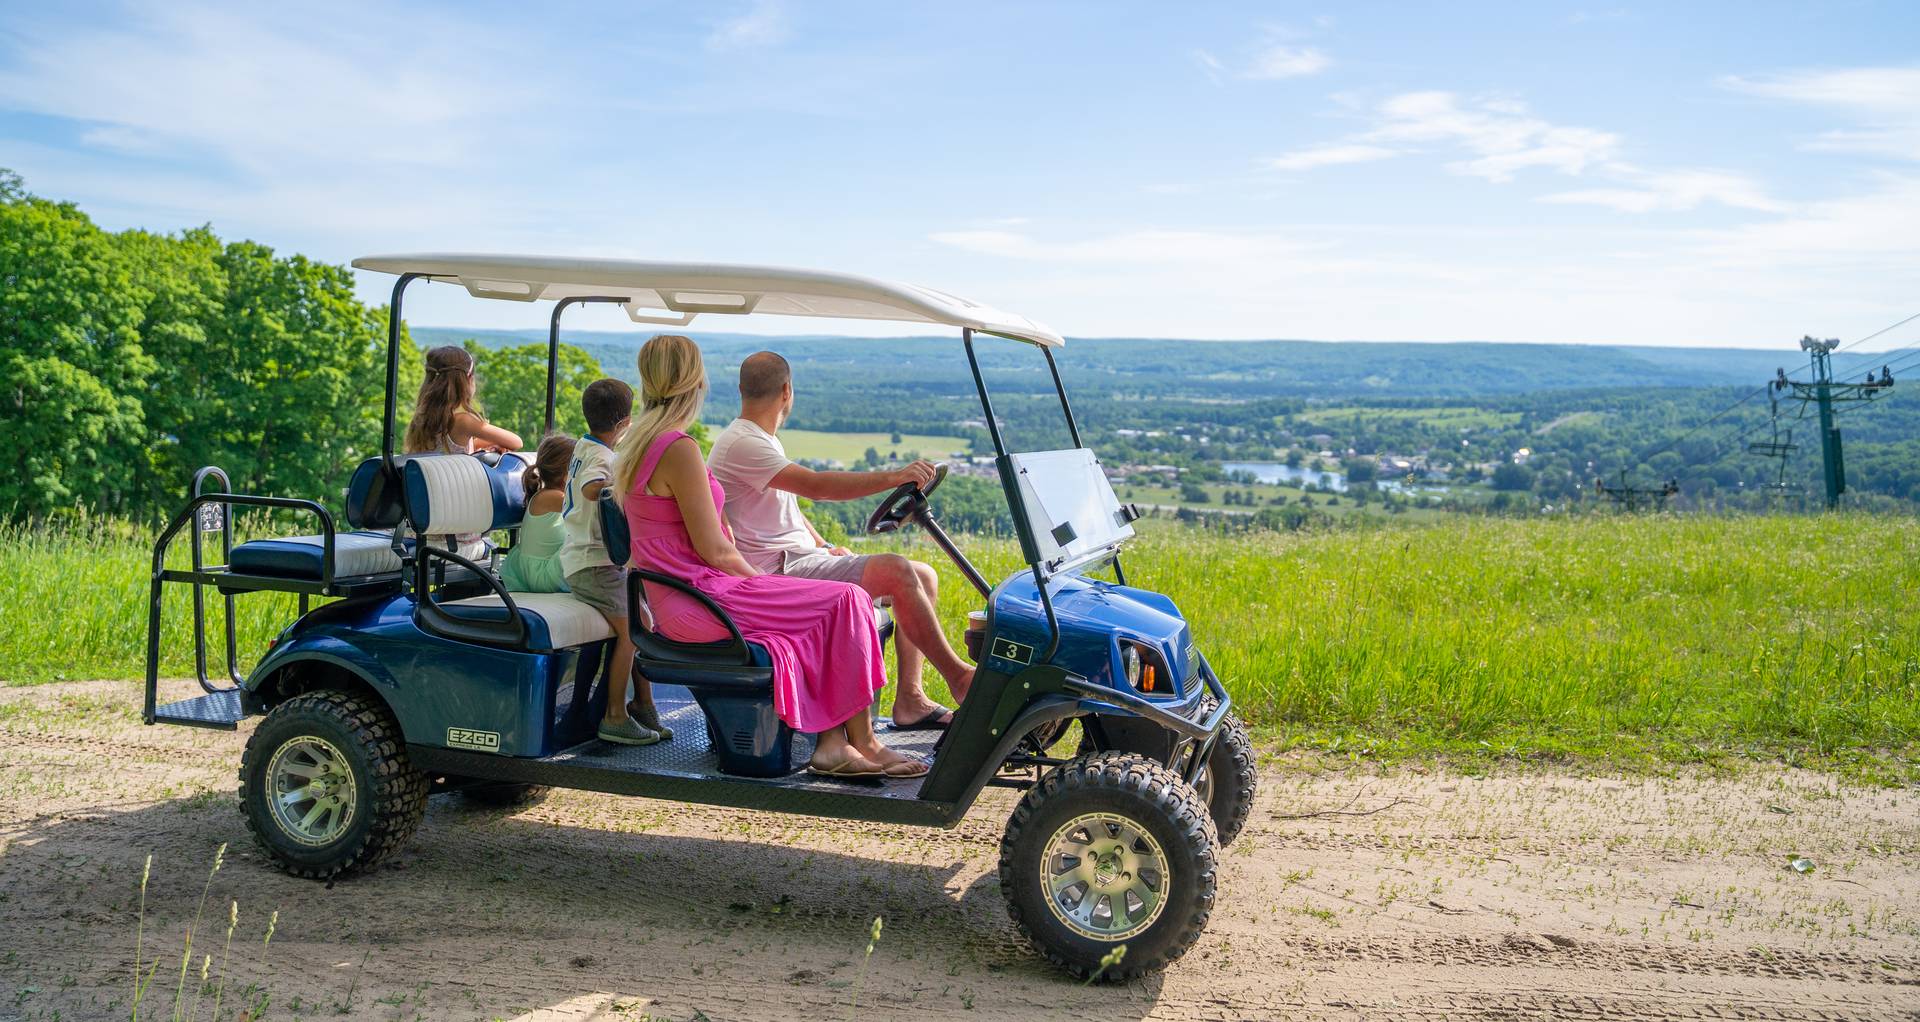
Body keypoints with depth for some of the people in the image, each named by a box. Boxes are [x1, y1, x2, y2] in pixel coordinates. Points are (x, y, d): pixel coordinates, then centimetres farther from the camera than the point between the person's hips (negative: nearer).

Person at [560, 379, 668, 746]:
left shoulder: (584, 446, 13)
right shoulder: (603, 457, -17)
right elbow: (592, 489, -39)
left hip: (581, 556, 10)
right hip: (593, 564, -10)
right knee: (629, 630, -15)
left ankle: (644, 707, 16)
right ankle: (615, 717, -13)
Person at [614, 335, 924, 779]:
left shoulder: (636, 442, 14)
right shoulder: (679, 448, -17)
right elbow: (714, 548, -17)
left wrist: (756, 578, 14)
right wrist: (759, 579, 2)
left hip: (675, 603, 10)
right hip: (700, 600, -10)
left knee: (828, 611, 9)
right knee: (848, 602, -8)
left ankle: (831, 744, 1)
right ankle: (863, 742, 0)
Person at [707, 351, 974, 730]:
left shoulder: (757, 440, 20)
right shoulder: (742, 444, -14)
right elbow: (815, 485, -27)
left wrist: (826, 548, 13)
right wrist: (893, 477, -30)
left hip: (801, 559, 11)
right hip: (778, 573, -11)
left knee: (924, 576, 1)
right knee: (896, 571, -25)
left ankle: (909, 699, -4)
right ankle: (958, 675, -12)